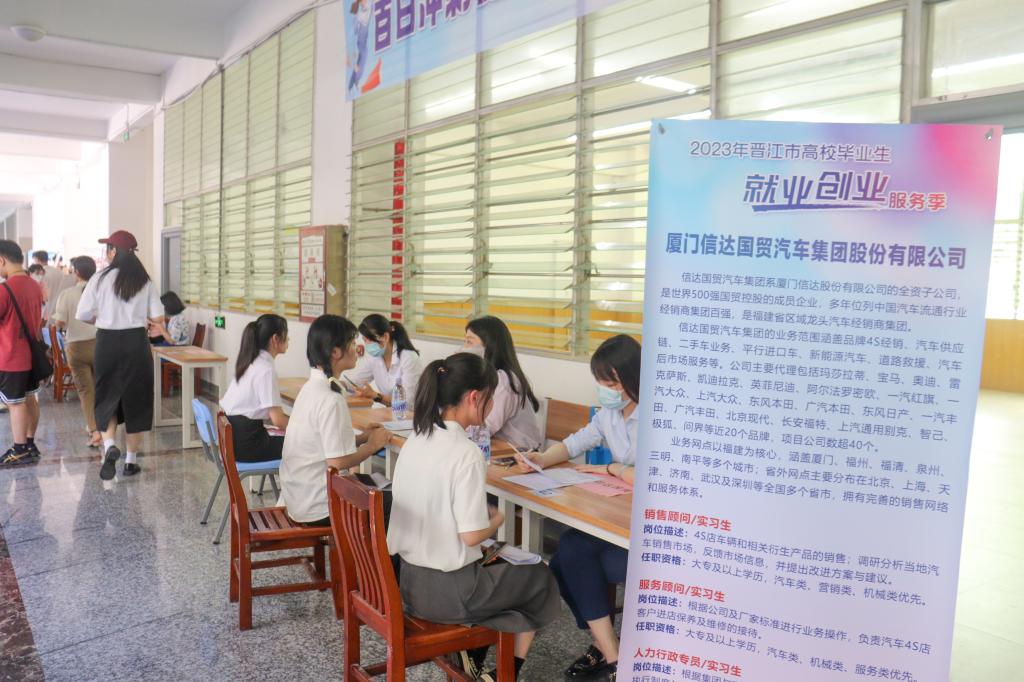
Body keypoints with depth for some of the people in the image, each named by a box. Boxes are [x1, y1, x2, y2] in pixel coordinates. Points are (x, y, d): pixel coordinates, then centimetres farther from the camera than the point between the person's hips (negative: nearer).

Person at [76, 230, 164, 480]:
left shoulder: (101, 279, -5)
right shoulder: (145, 281, -1)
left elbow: (82, 315, -6)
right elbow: (158, 317, -3)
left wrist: (101, 318, 15)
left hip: (107, 342, -1)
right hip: (136, 342, 1)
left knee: (107, 397, 14)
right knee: (135, 399, 9)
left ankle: (109, 445, -9)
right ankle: (131, 460, 15)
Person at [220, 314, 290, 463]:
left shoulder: (250, 363, 9)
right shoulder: (266, 369, -18)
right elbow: (278, 419, -21)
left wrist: (289, 422, 11)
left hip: (235, 436, 9)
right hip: (246, 444, -9)